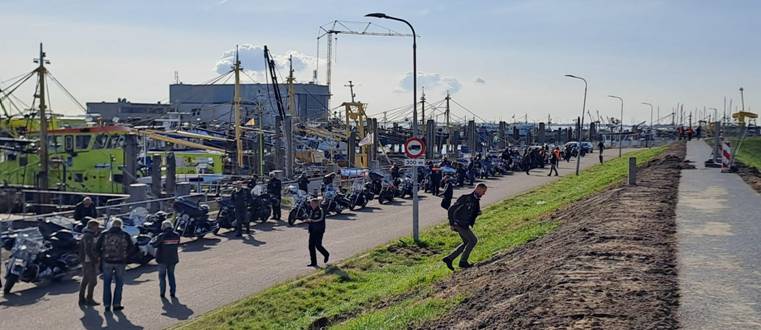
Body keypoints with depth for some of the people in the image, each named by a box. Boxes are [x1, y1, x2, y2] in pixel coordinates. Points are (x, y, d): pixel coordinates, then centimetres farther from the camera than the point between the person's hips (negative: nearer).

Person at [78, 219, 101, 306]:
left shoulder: (86, 235, 15)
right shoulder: (88, 236, -17)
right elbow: (88, 250, -23)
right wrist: (94, 260, -21)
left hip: (85, 261, 10)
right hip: (89, 261, -10)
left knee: (85, 280, 14)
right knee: (92, 281, -5)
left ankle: (82, 299, 19)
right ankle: (89, 299, -1)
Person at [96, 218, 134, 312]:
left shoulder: (104, 234, 0)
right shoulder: (125, 235, -1)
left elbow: (97, 247, -3)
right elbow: (131, 247, 1)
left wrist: (102, 256, 10)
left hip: (107, 262, 0)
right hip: (120, 262, 0)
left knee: (107, 284, 10)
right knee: (119, 283, 11)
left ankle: (107, 305, 10)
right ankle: (116, 304, 9)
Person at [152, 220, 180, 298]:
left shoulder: (161, 236, -17)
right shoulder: (176, 235, -5)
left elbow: (154, 244, -9)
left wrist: (155, 238, 10)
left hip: (162, 259, -3)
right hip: (173, 259, 3)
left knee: (162, 276, 10)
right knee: (171, 275, 16)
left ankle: (162, 293, 10)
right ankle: (173, 292, 15)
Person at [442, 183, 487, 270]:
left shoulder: (476, 201, 10)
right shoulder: (466, 198, -16)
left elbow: (474, 213, 23)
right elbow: (451, 210, -16)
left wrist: (478, 212, -1)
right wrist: (451, 224, -17)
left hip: (465, 225, 9)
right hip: (460, 224, -9)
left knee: (467, 243, 14)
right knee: (473, 240, -7)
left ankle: (449, 258, 16)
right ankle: (463, 261, 2)